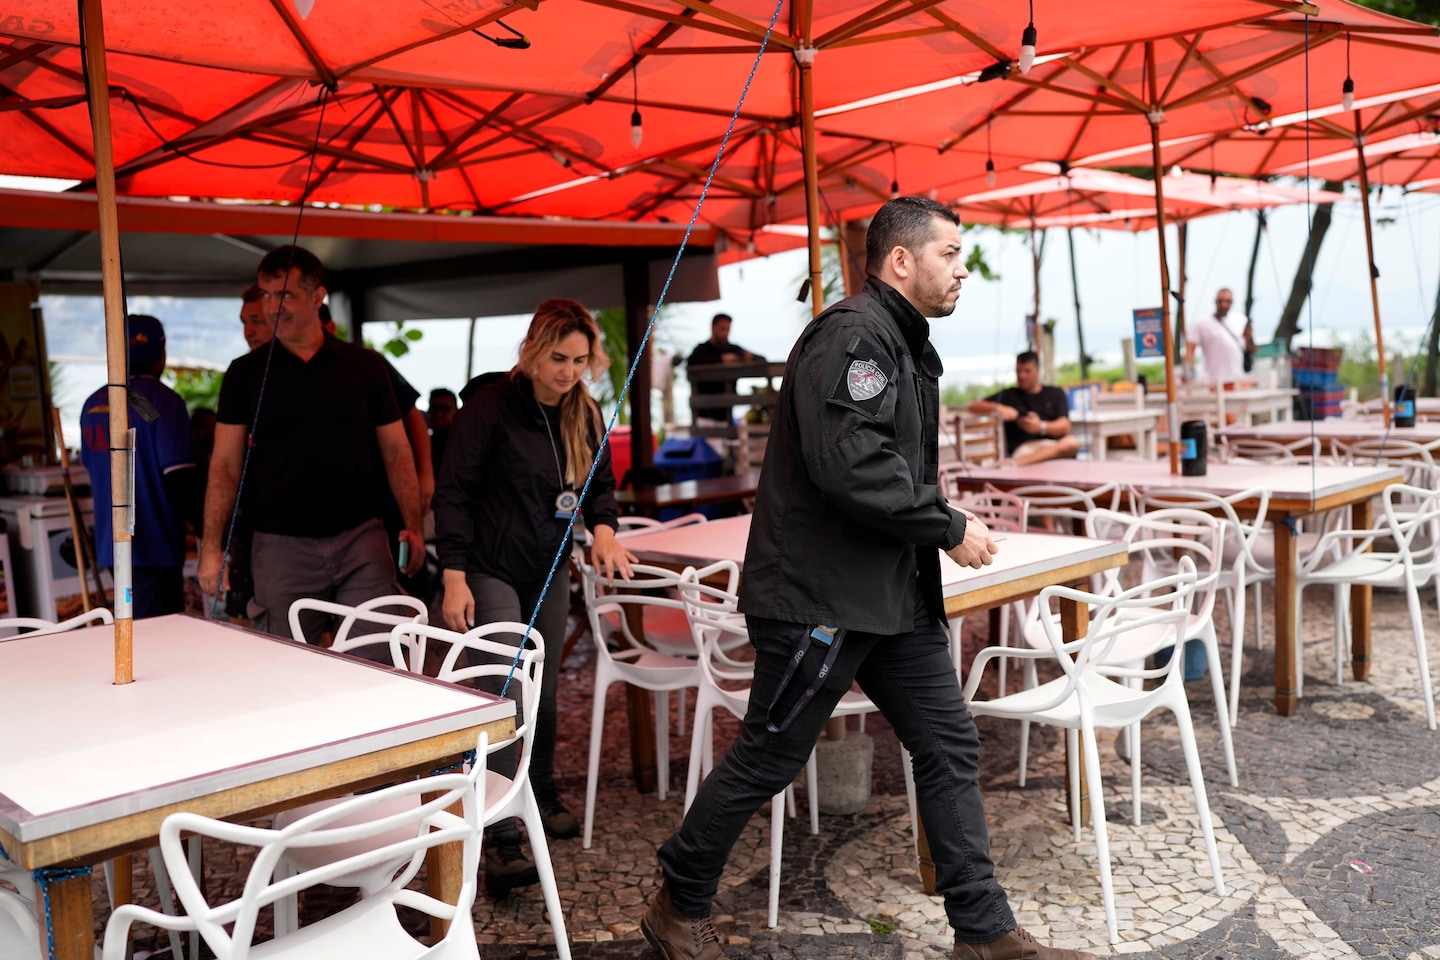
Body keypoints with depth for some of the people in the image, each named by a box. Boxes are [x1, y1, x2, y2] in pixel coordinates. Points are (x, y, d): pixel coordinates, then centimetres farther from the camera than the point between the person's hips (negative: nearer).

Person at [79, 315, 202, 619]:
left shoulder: (93, 405, 10)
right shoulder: (162, 401, -12)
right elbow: (180, 478, -18)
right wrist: (207, 530, -10)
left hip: (110, 544, 8)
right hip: (154, 547, -8)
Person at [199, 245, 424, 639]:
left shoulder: (365, 366, 7)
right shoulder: (246, 373, 6)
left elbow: (396, 452, 9)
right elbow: (224, 466, 5)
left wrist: (413, 526, -2)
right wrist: (211, 548, -5)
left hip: (361, 538, 0)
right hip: (281, 545, 0)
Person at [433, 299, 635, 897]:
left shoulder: (583, 414, 2)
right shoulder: (490, 406, -15)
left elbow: (601, 483, 12)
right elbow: (453, 493, -13)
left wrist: (603, 527, -10)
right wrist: (454, 578, -17)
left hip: (549, 570, 6)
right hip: (490, 571, -6)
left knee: (544, 691, 15)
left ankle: (542, 797, 36)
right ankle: (501, 841, -9)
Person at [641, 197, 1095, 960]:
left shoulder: (902, 342, 17)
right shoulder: (852, 333, -16)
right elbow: (851, 463, -28)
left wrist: (945, 523, 7)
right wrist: (950, 528, -18)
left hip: (893, 593, 10)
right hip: (821, 594, -10)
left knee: (949, 746, 10)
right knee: (766, 760, 3)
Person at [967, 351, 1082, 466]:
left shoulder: (1056, 394, 20)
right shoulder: (1008, 395, 19)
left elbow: (1064, 426, 7)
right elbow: (974, 407, 12)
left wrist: (1041, 427, -15)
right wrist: (998, 408, -8)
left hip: (1055, 445, 3)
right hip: (1023, 448, -3)